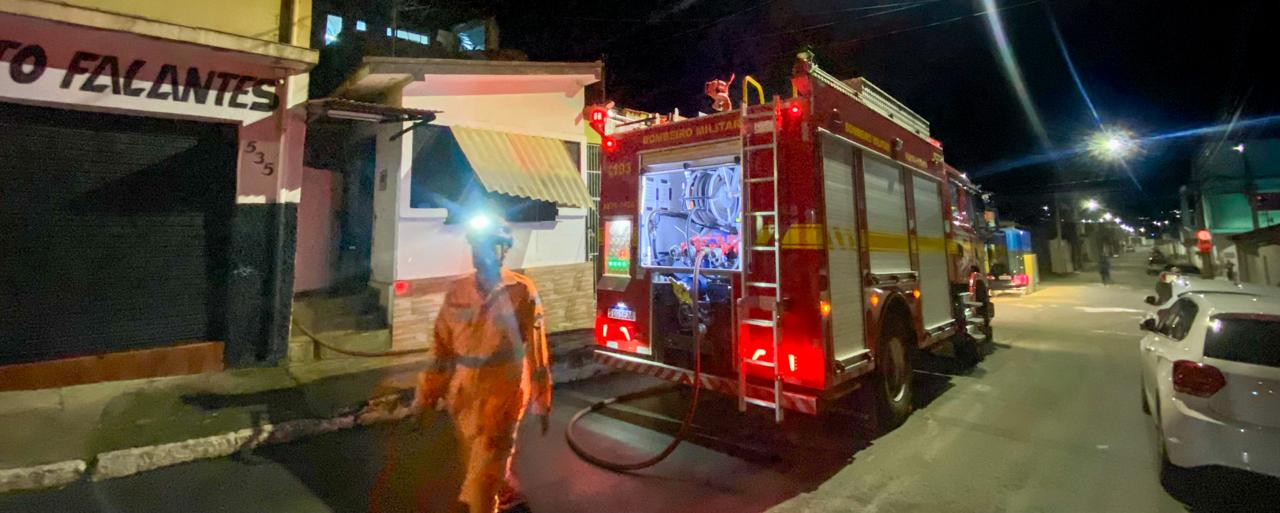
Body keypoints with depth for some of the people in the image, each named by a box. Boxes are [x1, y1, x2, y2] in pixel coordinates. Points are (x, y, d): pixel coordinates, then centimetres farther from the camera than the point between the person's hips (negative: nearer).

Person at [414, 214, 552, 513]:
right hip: (462, 396, 5)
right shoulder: (456, 292, 0)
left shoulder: (522, 292, -12)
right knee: (480, 464, 24)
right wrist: (425, 398, 5)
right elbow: (441, 348, 5)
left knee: (482, 479, 0)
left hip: (502, 397, -5)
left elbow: (536, 350, -8)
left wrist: (542, 404, -4)